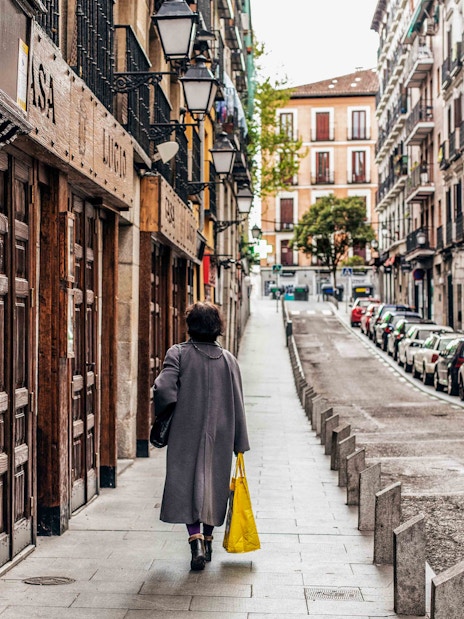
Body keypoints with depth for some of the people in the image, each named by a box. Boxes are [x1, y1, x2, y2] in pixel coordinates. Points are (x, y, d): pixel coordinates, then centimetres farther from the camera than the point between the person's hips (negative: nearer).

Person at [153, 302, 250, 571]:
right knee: (214, 484, 15)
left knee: (187, 483, 1)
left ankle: (196, 539, -15)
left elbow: (163, 388, -19)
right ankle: (208, 539, 27)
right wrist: (240, 444, 8)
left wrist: (165, 417, 0)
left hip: (186, 433, -3)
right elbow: (238, 404, 4)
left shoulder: (179, 353, -6)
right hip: (220, 436, 3)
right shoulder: (229, 359, 3)